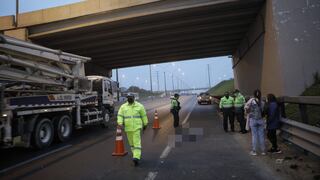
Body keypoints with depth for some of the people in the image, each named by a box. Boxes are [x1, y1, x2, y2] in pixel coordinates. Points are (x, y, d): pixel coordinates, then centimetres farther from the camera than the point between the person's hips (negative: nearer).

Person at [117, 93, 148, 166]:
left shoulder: (139, 106, 0)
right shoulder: (123, 106, 4)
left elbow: (144, 115, 7)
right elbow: (120, 116, -1)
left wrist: (145, 124, 11)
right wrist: (120, 123, -17)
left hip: (137, 127, -3)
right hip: (128, 128, 3)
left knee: (137, 142, -11)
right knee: (131, 143, 15)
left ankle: (136, 157, -14)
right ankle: (136, 154, 32)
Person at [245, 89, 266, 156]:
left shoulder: (252, 100, -9)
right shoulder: (262, 102, 0)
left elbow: (246, 107, -20)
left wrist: (248, 112, -2)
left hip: (253, 120, -2)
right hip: (261, 120, 2)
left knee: (254, 136, 3)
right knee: (261, 135, 9)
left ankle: (254, 151, 9)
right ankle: (263, 151, 18)